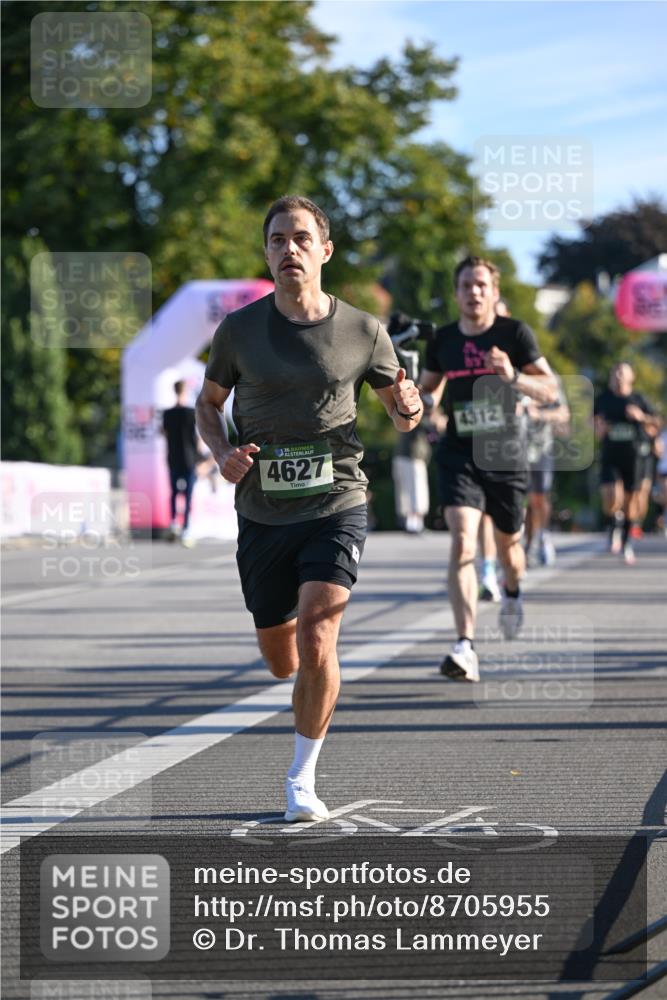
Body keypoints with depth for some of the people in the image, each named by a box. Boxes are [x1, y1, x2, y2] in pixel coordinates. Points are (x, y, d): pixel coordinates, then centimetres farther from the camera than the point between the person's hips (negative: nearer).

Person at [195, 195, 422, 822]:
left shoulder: (363, 331, -2)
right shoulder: (239, 330, -1)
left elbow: (400, 413, 10)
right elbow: (207, 403, 13)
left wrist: (409, 410, -14)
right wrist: (223, 453, -8)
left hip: (335, 506, -2)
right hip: (262, 514, 2)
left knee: (316, 643, -19)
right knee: (281, 662, 11)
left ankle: (302, 779, -3)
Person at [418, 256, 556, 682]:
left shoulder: (515, 333, -4)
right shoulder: (443, 340, 4)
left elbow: (550, 390, -7)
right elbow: (427, 387, 20)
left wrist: (513, 376, -25)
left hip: (506, 454, 0)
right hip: (459, 455, 0)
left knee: (508, 542, 16)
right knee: (463, 542, -18)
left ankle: (512, 594, 53)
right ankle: (466, 647, -26)